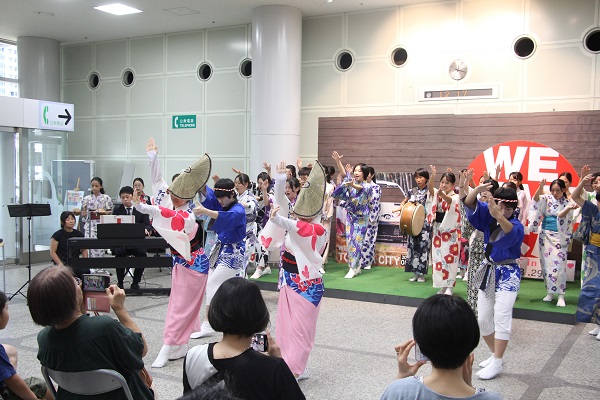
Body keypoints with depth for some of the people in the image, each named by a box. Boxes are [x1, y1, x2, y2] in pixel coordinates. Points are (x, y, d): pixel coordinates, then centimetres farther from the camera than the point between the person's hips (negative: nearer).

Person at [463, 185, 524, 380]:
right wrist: (478, 189, -33)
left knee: (501, 317, -13)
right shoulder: (488, 217, -1)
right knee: (482, 319, 10)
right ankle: (495, 355, 28)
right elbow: (469, 203, -11)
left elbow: (511, 232, -43)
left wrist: (498, 216, -63)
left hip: (507, 275, -6)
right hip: (488, 271, 7)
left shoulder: (516, 226, -18)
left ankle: (497, 364, -4)